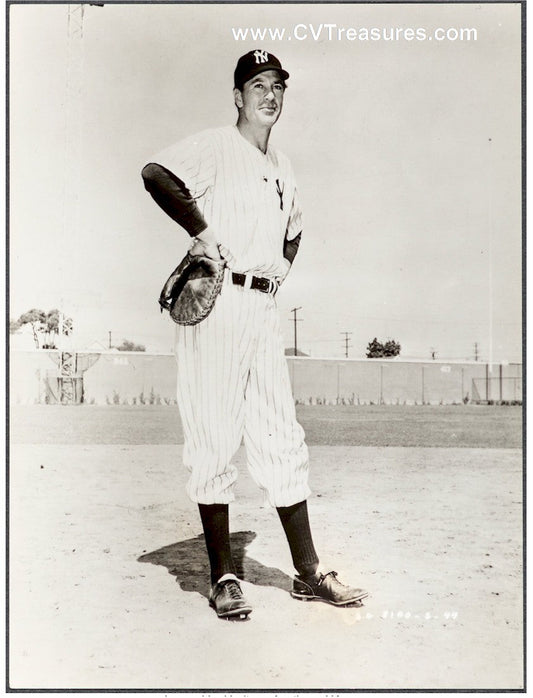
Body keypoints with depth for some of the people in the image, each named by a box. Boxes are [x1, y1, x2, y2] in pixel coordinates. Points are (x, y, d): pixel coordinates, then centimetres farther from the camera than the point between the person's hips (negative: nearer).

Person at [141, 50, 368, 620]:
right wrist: (202, 232, -16)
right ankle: (223, 577, 7)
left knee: (282, 441, 7)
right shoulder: (215, 147, -1)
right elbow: (156, 173, -19)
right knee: (214, 440, -3)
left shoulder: (281, 165, 21)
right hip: (215, 301, -7)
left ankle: (308, 573, 15)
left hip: (265, 308, 7)